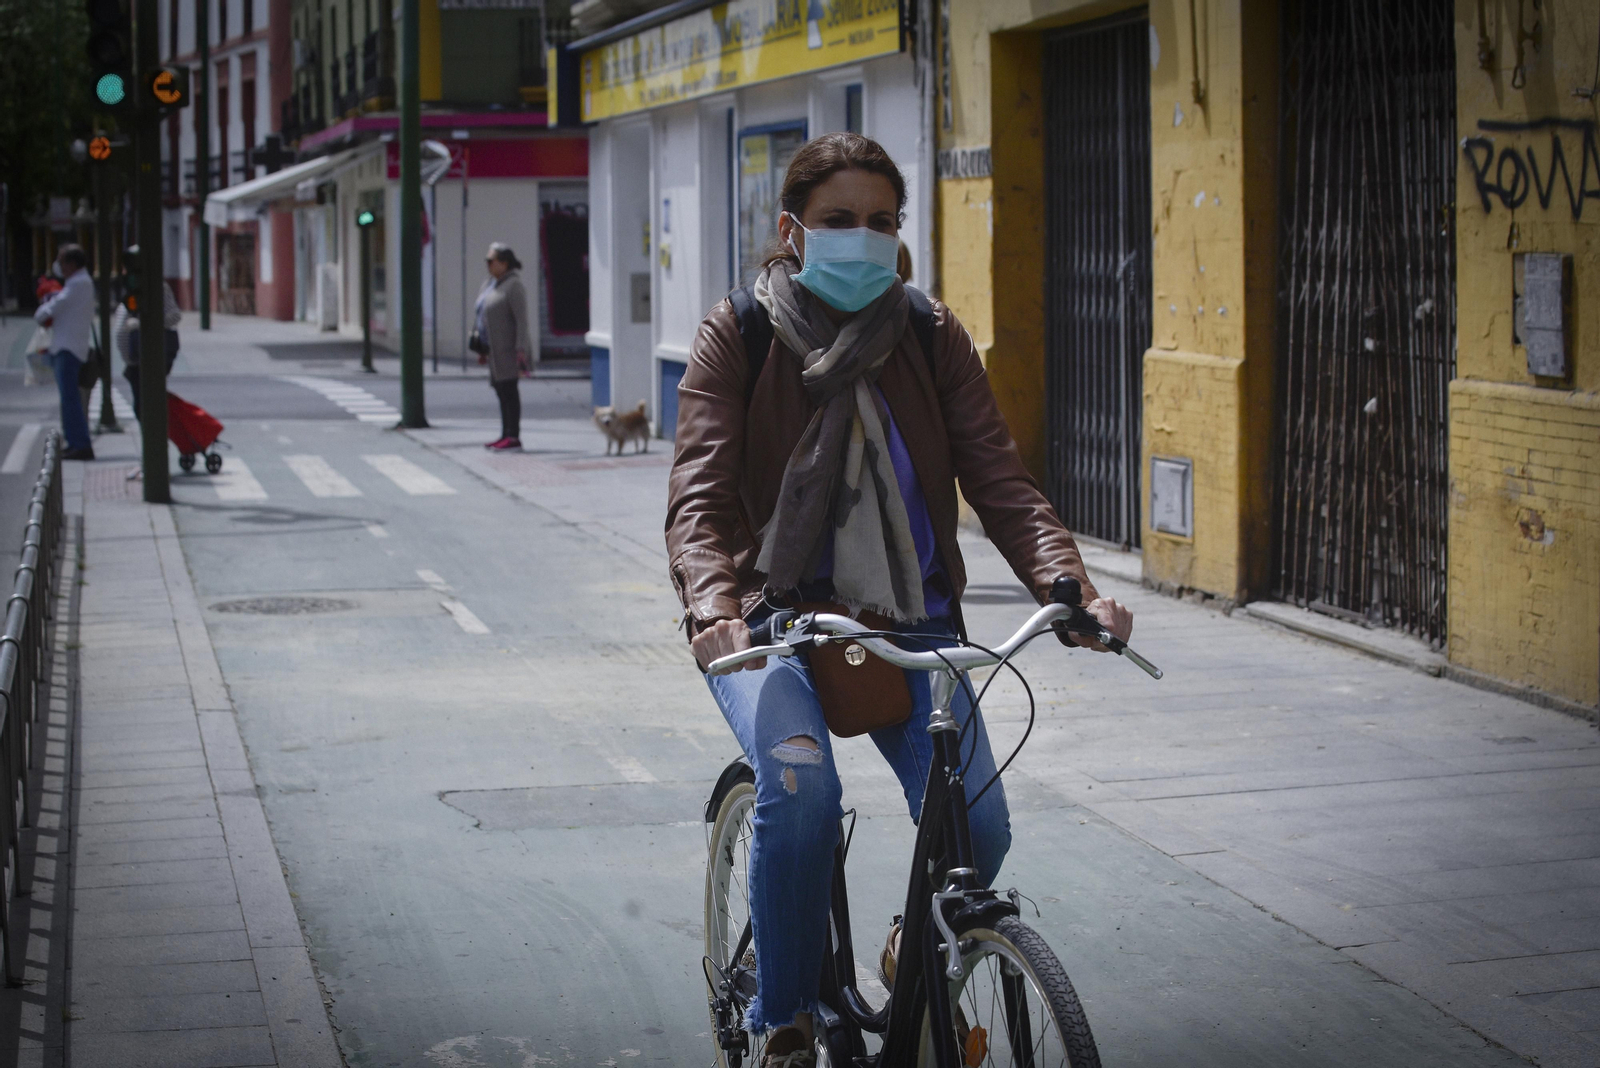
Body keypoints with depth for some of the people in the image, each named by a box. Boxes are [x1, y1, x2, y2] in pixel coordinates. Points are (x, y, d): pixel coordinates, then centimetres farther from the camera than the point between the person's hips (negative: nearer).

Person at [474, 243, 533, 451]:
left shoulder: (513, 285, -13)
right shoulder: (490, 282, 15)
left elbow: (521, 319, -18)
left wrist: (521, 348, -23)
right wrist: (482, 348, 19)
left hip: (508, 348, -9)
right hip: (494, 348, 9)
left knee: (508, 389, -10)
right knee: (501, 391, 12)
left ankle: (514, 438, -9)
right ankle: (506, 435, 18)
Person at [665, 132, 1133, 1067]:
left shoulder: (933, 337, 5)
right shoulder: (739, 336, -2)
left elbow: (999, 477, -3)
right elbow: (699, 495, -12)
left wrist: (1070, 585, -22)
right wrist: (716, 609, -33)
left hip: (909, 621, 2)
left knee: (977, 822, -18)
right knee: (800, 790, -31)